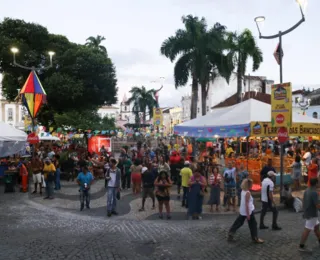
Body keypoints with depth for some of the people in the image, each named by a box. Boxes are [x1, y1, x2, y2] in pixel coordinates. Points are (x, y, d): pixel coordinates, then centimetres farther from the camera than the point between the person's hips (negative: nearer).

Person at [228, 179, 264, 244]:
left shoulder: (243, 191, 7)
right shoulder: (248, 193, -18)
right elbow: (247, 204, -21)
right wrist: (248, 214, -20)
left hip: (242, 211, 8)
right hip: (248, 211, -8)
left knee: (238, 223, 15)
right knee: (253, 225, 5)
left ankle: (230, 234, 14)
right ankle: (255, 238, 12)